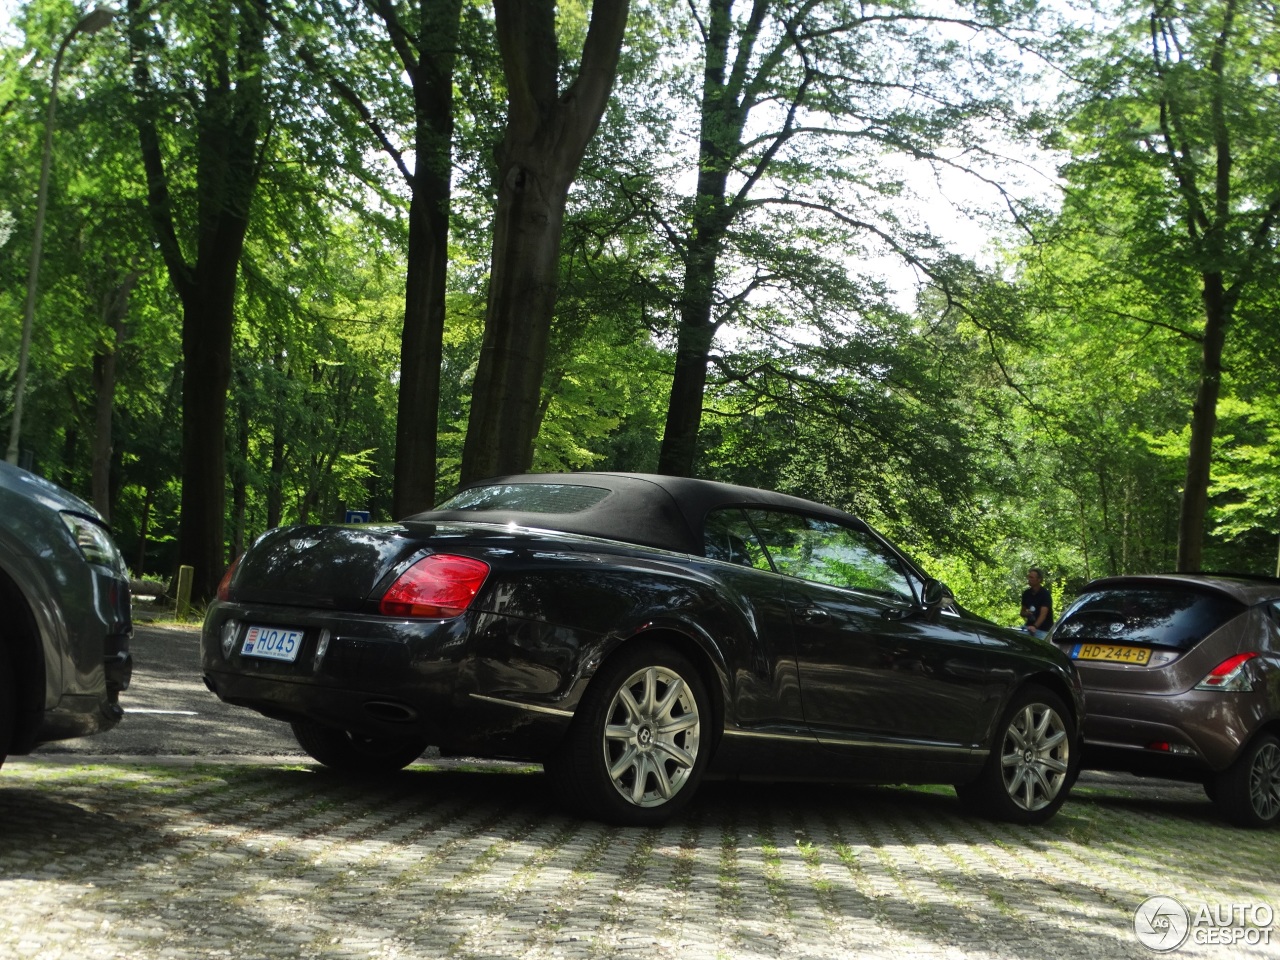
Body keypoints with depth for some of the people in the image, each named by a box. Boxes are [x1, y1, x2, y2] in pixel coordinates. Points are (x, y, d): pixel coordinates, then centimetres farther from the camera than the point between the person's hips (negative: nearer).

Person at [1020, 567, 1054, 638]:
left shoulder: (1045, 594, -13)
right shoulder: (1026, 593, 5)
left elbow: (1043, 614, -26)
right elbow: (1022, 612, 17)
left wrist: (1035, 627, -43)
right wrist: (1026, 613, -9)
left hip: (1043, 630, -5)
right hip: (1029, 626, 5)